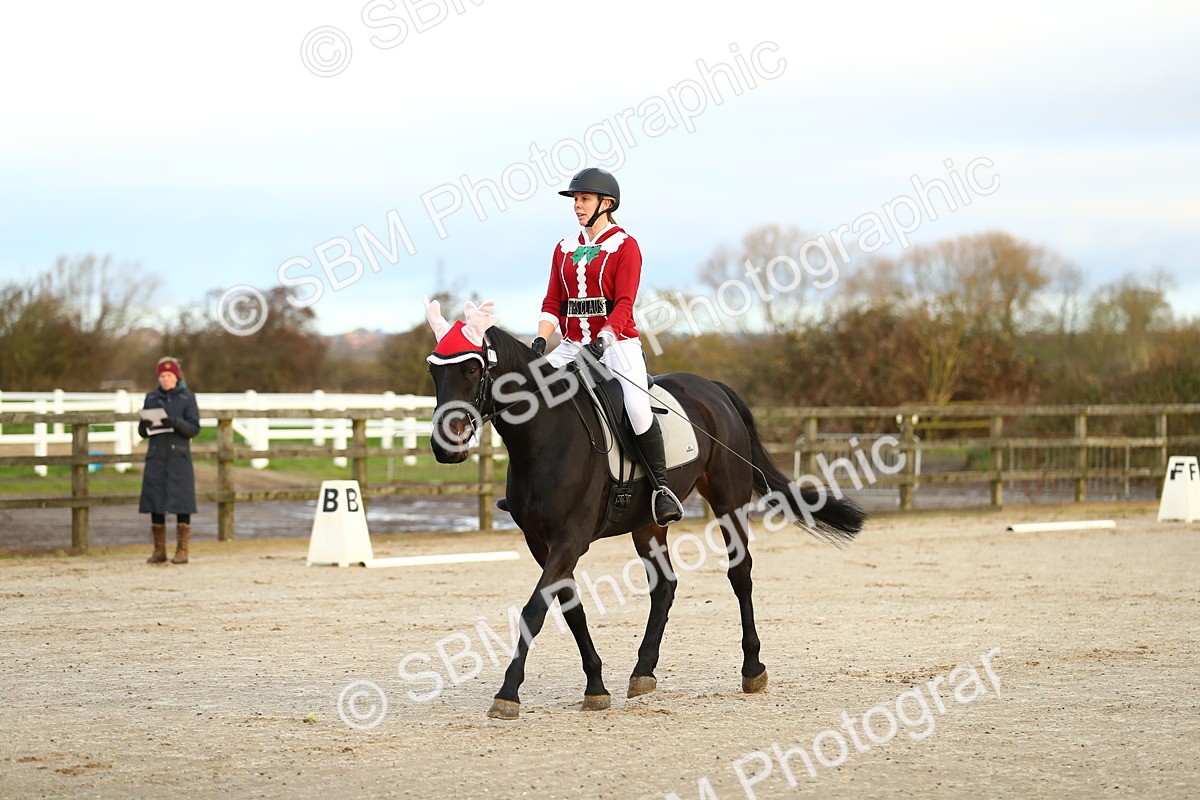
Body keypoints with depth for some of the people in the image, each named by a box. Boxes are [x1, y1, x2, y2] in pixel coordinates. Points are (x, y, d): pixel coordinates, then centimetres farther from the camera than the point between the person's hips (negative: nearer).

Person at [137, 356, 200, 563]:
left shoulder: (187, 397, 1)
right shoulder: (151, 398, 10)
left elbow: (194, 428, -5)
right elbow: (142, 432, 12)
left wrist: (174, 421, -22)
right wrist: (145, 424, -12)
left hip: (179, 456, -3)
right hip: (156, 457, 3)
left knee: (181, 505, -5)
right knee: (155, 503, 1)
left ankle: (182, 551, 0)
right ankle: (159, 551, 8)